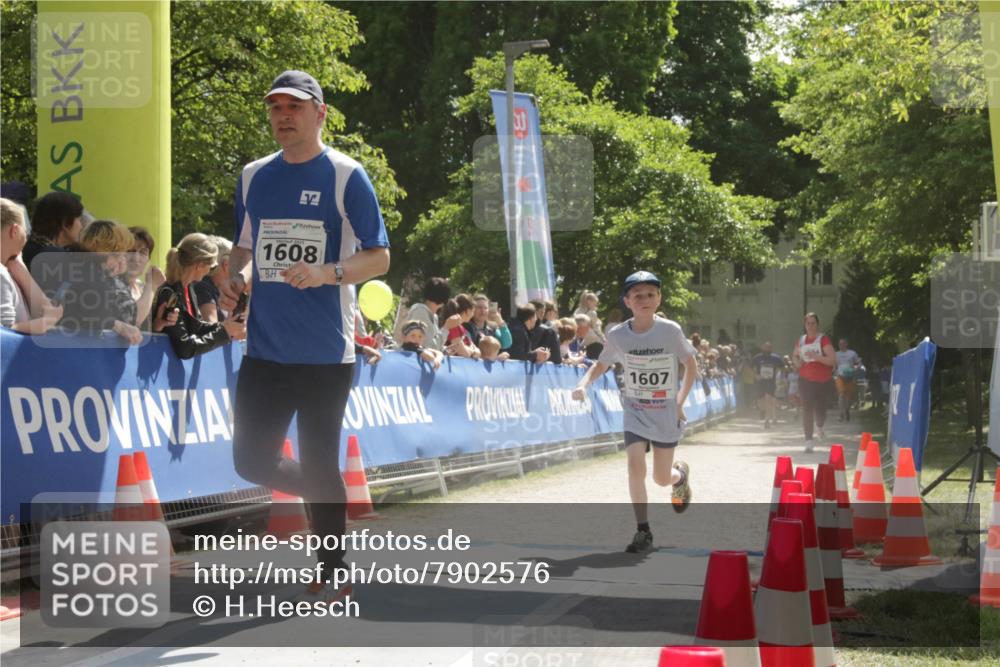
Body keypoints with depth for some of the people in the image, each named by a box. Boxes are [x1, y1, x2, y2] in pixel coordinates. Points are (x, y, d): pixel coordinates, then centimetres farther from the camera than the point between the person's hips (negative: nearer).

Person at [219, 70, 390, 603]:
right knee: (252, 462, 2)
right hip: (265, 349, 5)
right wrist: (235, 279, 0)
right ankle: (330, 499, 29)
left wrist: (326, 272, -23)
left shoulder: (346, 177, -4)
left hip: (325, 353, -5)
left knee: (318, 465, -1)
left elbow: (378, 258, -6)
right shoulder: (253, 177, 12)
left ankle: (332, 576, 12)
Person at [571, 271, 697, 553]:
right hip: (635, 411, 1)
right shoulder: (617, 335, -9)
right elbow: (602, 364, 9)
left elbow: (691, 366, -1)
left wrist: (680, 402, -6)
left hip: (666, 413, -1)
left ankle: (681, 473, 44)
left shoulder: (670, 330, -14)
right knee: (635, 466, -18)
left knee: (662, 478, 6)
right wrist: (583, 383, -9)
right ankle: (643, 531, -6)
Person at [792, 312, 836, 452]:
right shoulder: (801, 340, 6)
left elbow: (832, 359, -16)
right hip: (805, 379, 3)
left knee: (820, 409, 5)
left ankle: (820, 427, 41)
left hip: (822, 380, -3)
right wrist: (796, 361, -1)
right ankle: (809, 441, -3)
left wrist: (816, 356, -27)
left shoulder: (823, 339, -9)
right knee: (807, 409, -7)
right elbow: (794, 356, 23)